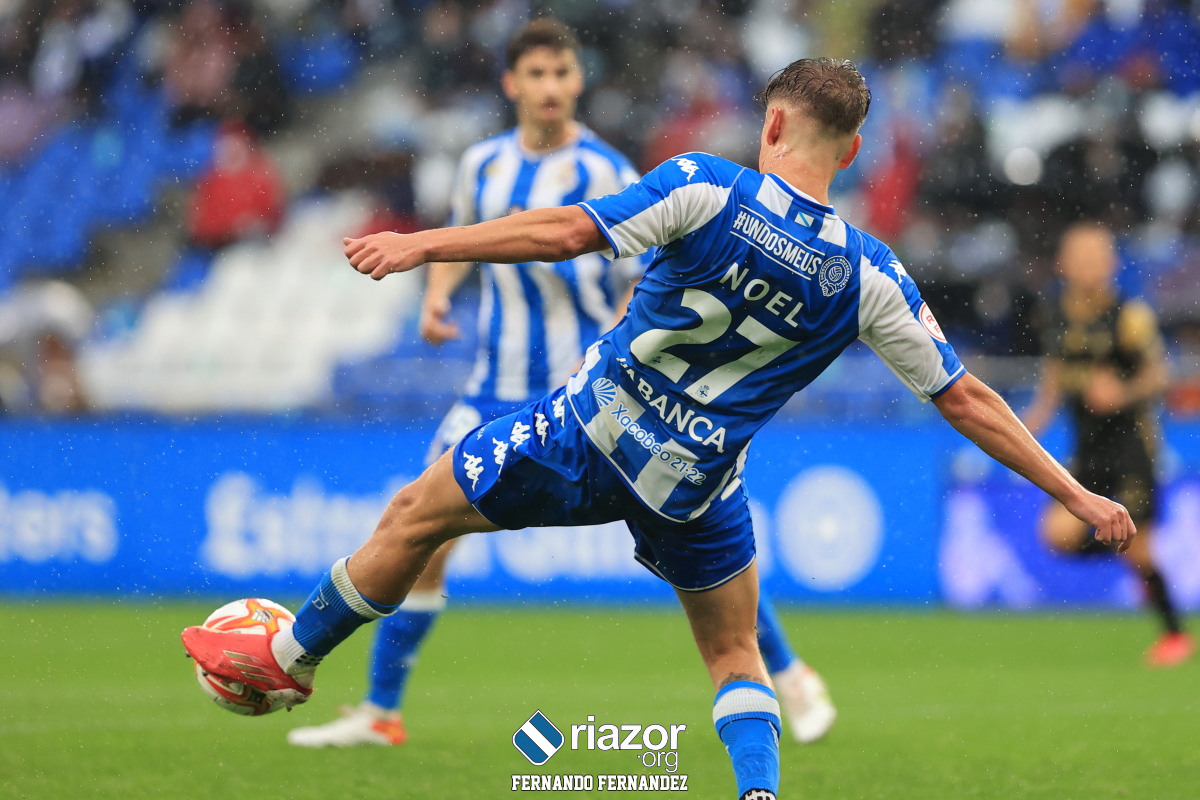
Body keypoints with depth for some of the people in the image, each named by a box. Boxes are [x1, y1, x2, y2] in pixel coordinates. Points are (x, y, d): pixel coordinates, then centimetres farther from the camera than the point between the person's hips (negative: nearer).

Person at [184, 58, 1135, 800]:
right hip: (695, 485, 2)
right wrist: (1076, 495, 3)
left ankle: (289, 659, 32)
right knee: (735, 657, 20)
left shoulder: (706, 188, -16)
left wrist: (422, 245, -13)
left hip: (587, 431, -2)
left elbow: (568, 231, -19)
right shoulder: (869, 274, -8)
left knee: (414, 517, 17)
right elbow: (964, 399, -5)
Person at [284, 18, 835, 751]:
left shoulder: (604, 173, -8)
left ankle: (791, 677, 10)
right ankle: (379, 714, 9)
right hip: (501, 392, 4)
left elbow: (647, 280, -5)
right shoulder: (483, 164, 5)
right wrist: (438, 293, 5)